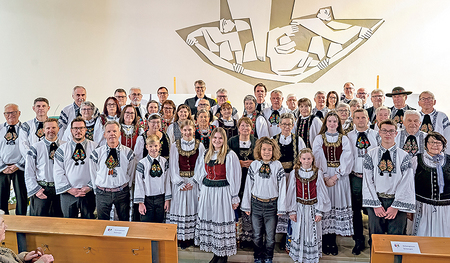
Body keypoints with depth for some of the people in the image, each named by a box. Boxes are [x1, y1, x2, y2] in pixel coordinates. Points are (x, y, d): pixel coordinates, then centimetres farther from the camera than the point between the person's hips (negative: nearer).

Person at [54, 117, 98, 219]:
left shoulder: (94, 147, 4)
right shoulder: (62, 149, 7)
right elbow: (58, 172, 2)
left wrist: (89, 187, -9)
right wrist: (69, 189, -6)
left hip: (88, 193, -1)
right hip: (68, 194, 1)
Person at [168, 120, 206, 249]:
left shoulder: (199, 146, 3)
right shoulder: (175, 145, 1)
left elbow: (200, 166, 1)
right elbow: (173, 167, 0)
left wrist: (192, 182, -10)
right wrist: (180, 183, -9)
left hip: (195, 182, 0)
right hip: (179, 182, 0)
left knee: (193, 207, 3)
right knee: (180, 207, 1)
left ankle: (191, 237, 14)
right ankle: (180, 237, 12)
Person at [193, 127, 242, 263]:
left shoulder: (230, 155, -7)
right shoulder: (206, 154, 10)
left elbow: (234, 177, -7)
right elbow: (201, 175, 17)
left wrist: (234, 198, -8)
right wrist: (201, 193, 15)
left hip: (222, 192, -5)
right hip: (207, 192, 5)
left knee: (222, 221, 0)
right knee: (208, 220, 8)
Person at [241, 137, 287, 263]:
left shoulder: (278, 166, -4)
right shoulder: (254, 165, 0)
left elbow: (282, 188, -2)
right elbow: (248, 185, 4)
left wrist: (281, 208, -3)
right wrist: (246, 205, 4)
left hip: (271, 204, -1)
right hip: (256, 204, 1)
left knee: (270, 236, 9)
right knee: (256, 235, 12)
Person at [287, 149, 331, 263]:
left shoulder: (318, 173, -3)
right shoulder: (294, 173, -3)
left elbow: (321, 193, -1)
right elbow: (291, 193, 0)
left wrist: (319, 212, -3)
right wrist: (292, 211, -2)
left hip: (313, 208, 0)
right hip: (299, 208, 0)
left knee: (313, 233, 7)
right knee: (298, 233, 9)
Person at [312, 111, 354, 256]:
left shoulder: (344, 139, 7)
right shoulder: (319, 138, 6)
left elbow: (347, 160, 0)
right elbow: (317, 159, -2)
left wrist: (336, 176, -11)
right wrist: (325, 177, -11)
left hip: (340, 176, 1)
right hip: (323, 176, -1)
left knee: (337, 204, 0)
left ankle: (333, 242, 11)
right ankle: (325, 242, 9)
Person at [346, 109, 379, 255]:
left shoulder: (376, 135, 5)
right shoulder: (348, 136, 5)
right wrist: (350, 171, -2)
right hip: (355, 177, 0)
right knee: (356, 209, 6)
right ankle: (359, 241, 18)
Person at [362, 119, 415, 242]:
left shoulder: (404, 156, 1)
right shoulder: (371, 155, 3)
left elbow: (406, 183, -3)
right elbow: (368, 181, -1)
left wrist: (396, 206, -10)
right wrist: (376, 204, -7)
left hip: (397, 202, 0)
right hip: (376, 201, 1)